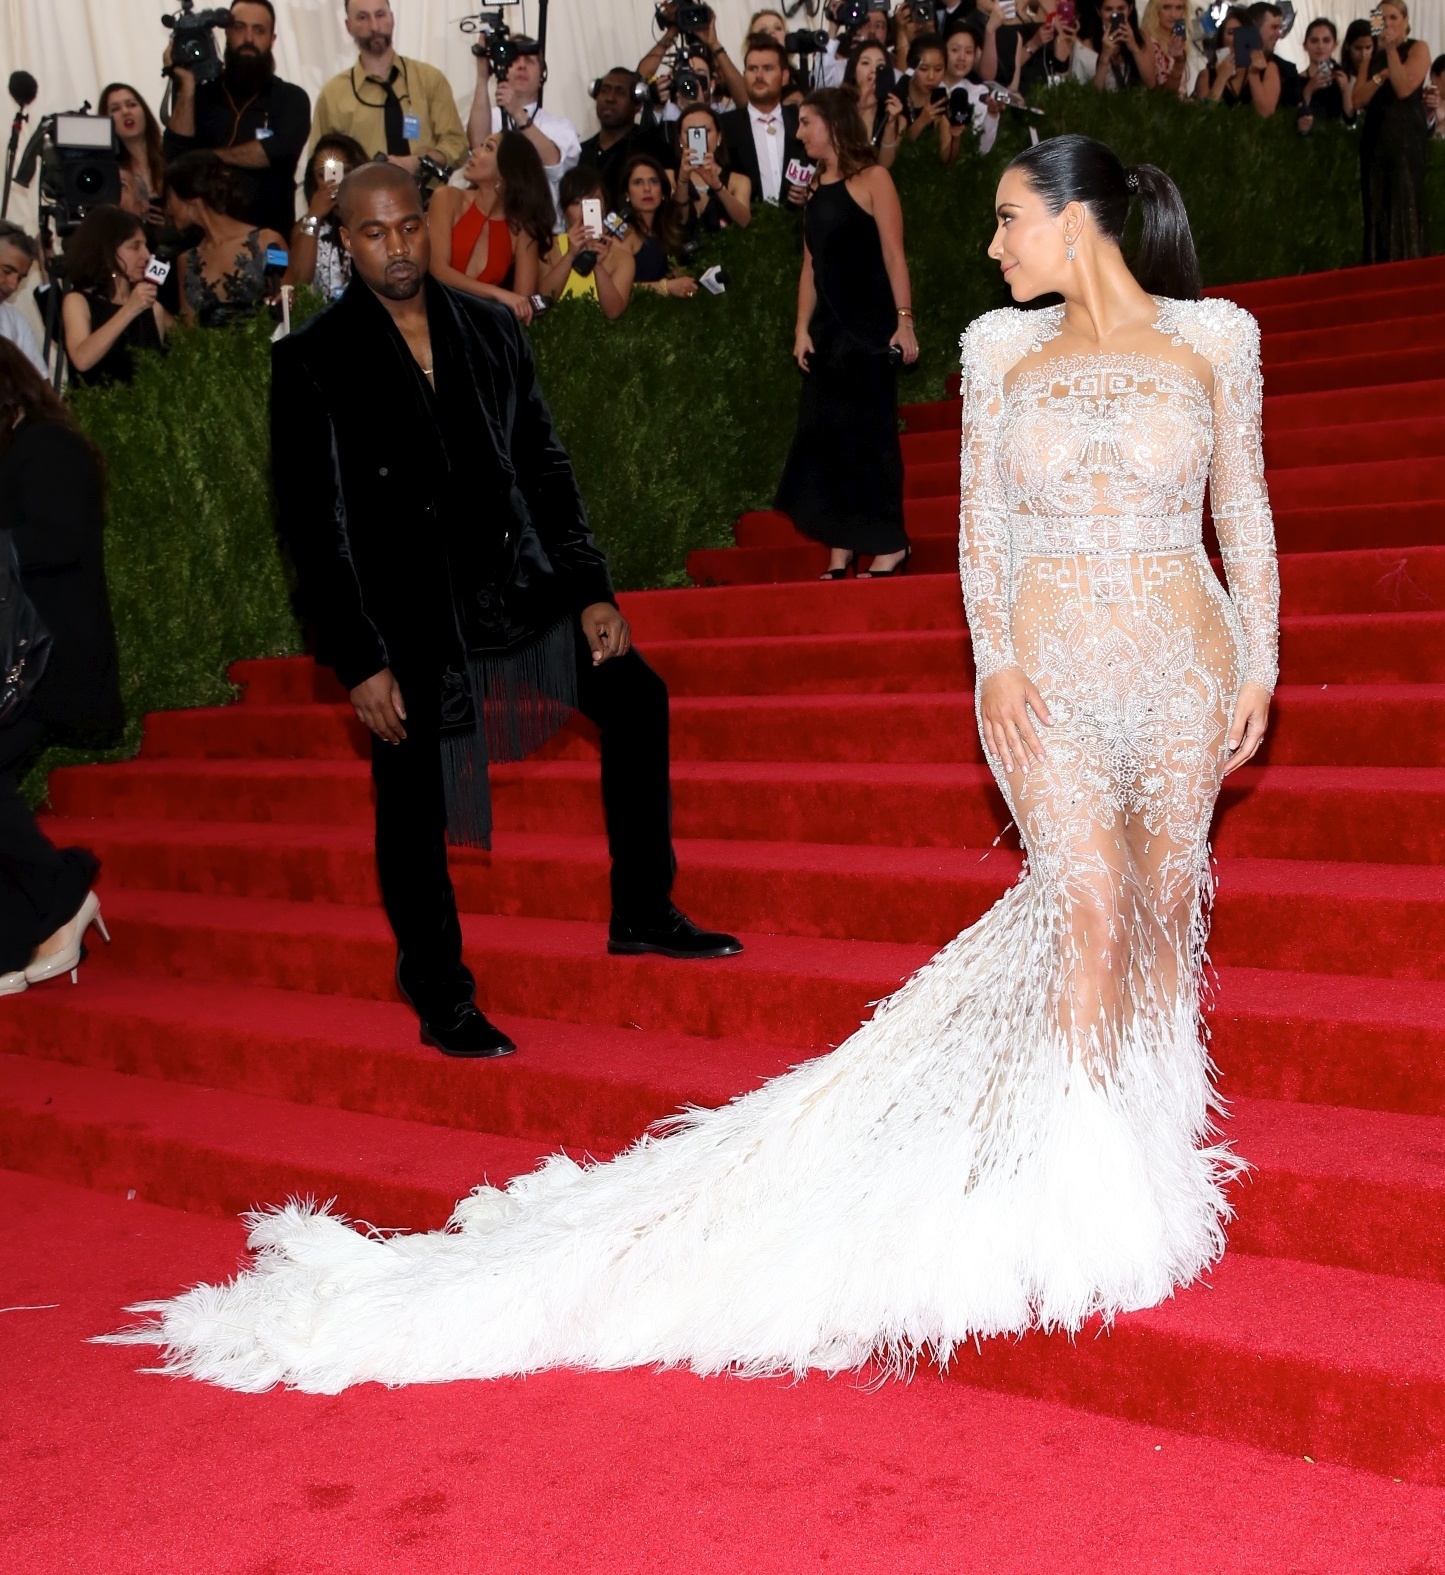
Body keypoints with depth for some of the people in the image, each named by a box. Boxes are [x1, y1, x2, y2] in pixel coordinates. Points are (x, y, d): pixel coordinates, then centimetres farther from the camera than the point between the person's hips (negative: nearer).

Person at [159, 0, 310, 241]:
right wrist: (187, 86, -5)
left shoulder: (291, 98, 5)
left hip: (270, 232, -1)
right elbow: (176, 156, -2)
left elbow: (279, 151, -13)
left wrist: (210, 157, -5)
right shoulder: (200, 96, 10)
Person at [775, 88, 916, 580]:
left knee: (870, 431, -4)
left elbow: (893, 254, -12)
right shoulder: (814, 189, 12)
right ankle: (841, 552, 13)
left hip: (868, 325, -7)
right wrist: (802, 328, 5)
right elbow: (810, 264, 11)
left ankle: (889, 546, 3)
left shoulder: (871, 180, -7)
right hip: (828, 326, 7)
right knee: (827, 433, 7)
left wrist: (904, 320, -18)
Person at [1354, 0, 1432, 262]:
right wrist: (1381, 75, -10)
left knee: (1406, 208, -8)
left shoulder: (1418, 48, 2)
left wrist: (1391, 50, -12)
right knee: (1377, 210, 3)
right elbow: (1358, 101, 3)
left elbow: (1404, 89, -14)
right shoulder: (1372, 55, 15)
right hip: (1375, 138, 5)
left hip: (1407, 138, -5)